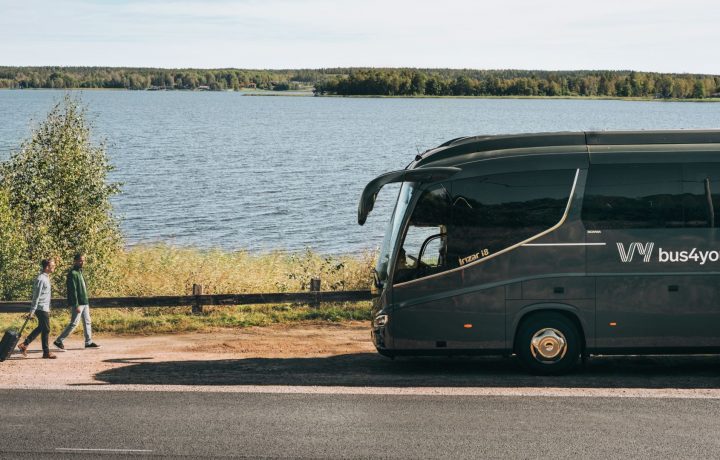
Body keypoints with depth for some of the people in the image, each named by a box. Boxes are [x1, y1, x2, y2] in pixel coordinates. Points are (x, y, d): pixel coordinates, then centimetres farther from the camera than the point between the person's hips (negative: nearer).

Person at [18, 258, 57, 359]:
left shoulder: (46, 278, 12)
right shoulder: (41, 279, -18)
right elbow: (36, 297, -19)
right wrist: (32, 311, -19)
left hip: (45, 308, 10)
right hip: (42, 308, -10)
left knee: (40, 328, 17)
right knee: (46, 330, -1)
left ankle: (24, 344, 21)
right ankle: (46, 352, 7)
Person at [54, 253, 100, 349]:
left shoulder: (80, 272, 15)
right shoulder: (72, 273, -15)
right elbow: (73, 291, -19)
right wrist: (76, 305, -22)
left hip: (84, 302, 9)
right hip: (77, 303, -9)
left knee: (87, 322, 11)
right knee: (74, 323, -6)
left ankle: (89, 342, 17)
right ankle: (59, 341, 0)